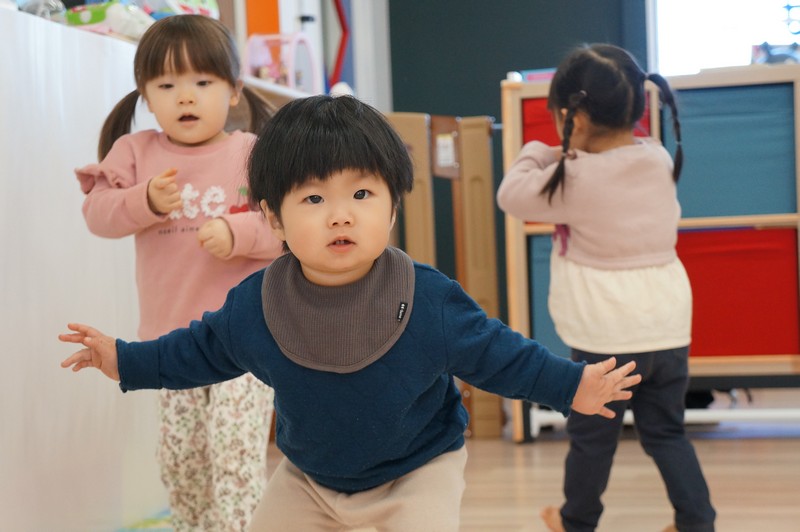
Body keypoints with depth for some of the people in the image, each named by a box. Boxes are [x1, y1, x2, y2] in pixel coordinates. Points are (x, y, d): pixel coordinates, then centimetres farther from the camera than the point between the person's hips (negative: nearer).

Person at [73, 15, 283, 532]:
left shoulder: (254, 154, -5)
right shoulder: (136, 152, 4)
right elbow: (98, 212, -4)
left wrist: (238, 232, -24)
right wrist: (145, 201, -22)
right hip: (172, 331, 4)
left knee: (236, 448, -10)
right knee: (179, 453, 12)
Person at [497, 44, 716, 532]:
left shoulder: (572, 179, -16)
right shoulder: (660, 161, 0)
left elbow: (511, 195, -3)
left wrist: (538, 155, 14)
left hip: (605, 337, -5)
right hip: (669, 328, 5)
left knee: (592, 437, 14)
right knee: (666, 432, 17)